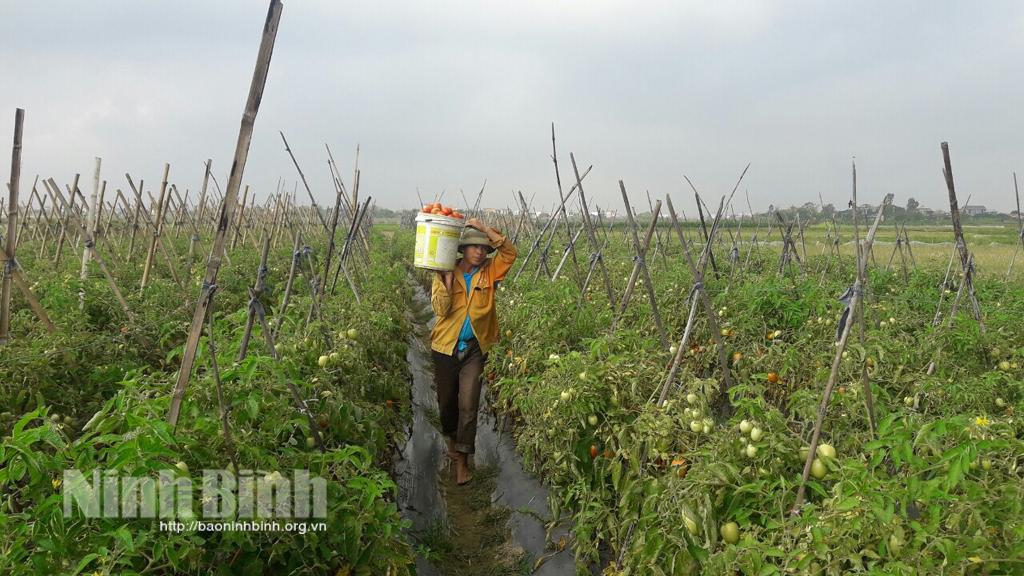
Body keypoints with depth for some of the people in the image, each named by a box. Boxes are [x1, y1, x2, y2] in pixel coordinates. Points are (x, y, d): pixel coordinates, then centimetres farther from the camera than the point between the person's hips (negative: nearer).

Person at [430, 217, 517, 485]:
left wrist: (485, 228, -16)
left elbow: (510, 252, -12)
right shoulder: (445, 274, -5)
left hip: (475, 349, 0)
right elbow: (441, 310, -15)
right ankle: (451, 437, 45)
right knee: (446, 401, 15)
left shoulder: (489, 273, 1)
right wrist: (448, 277, -21)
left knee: (468, 405, -8)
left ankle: (462, 460, 3)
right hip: (446, 348, 0)